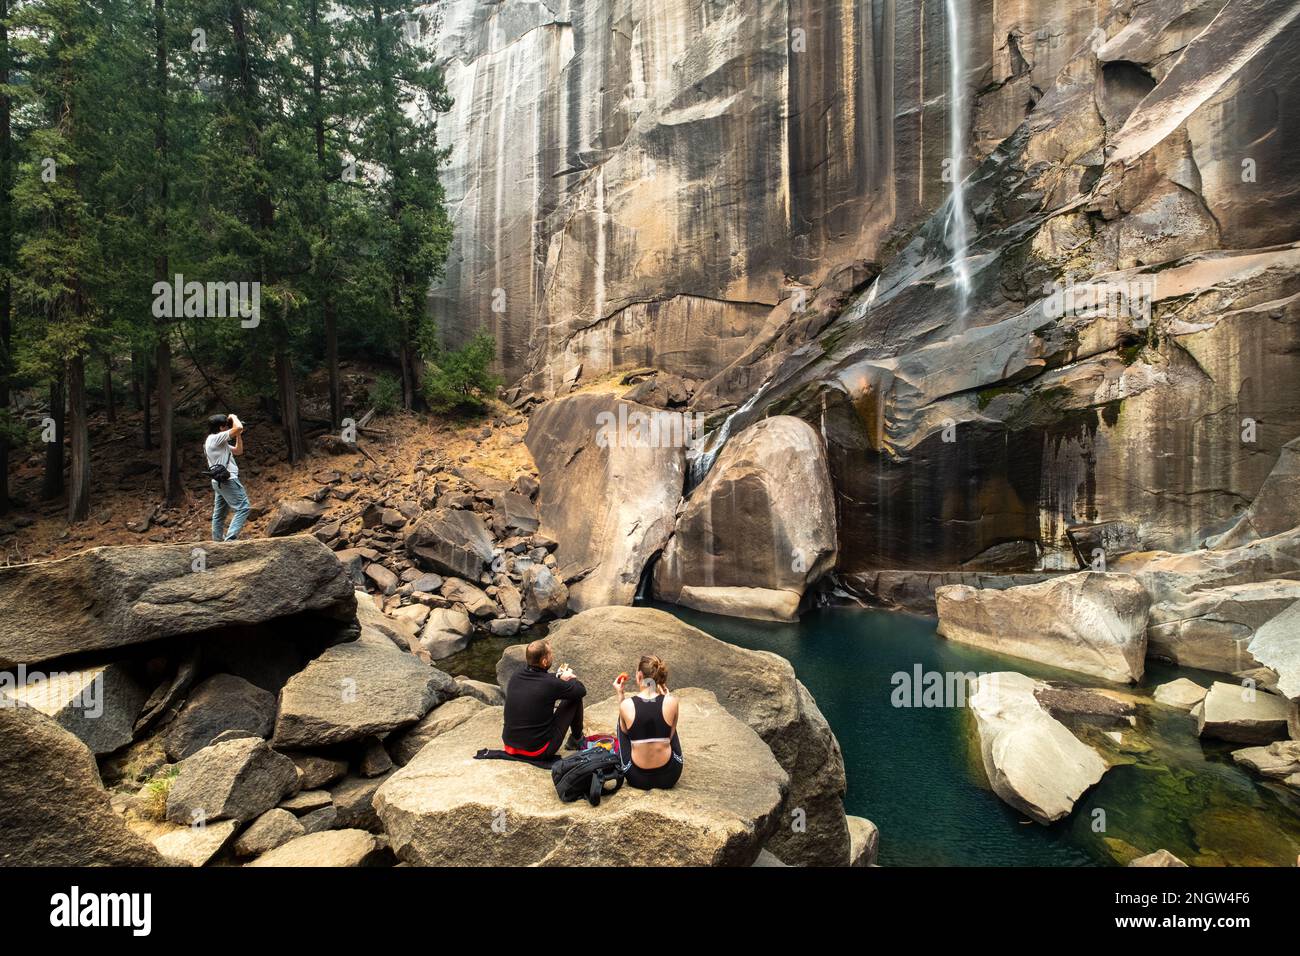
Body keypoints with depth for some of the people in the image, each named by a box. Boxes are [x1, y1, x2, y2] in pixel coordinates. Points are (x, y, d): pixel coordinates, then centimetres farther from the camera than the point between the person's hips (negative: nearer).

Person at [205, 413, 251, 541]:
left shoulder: (218, 441, 18)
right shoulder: (216, 438, -11)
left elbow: (238, 451, 24)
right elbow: (238, 427, -23)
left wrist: (238, 435, 15)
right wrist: (234, 417, -4)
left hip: (218, 481, 11)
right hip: (228, 480, -11)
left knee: (219, 513, 13)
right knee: (243, 507, -14)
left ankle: (217, 540, 19)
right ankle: (230, 538, -21)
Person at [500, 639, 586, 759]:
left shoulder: (514, 679, -4)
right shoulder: (551, 684, -21)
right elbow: (581, 691, -5)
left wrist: (558, 677, 13)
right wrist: (570, 678, 15)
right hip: (538, 753, -6)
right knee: (575, 698, 5)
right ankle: (577, 740, 27)